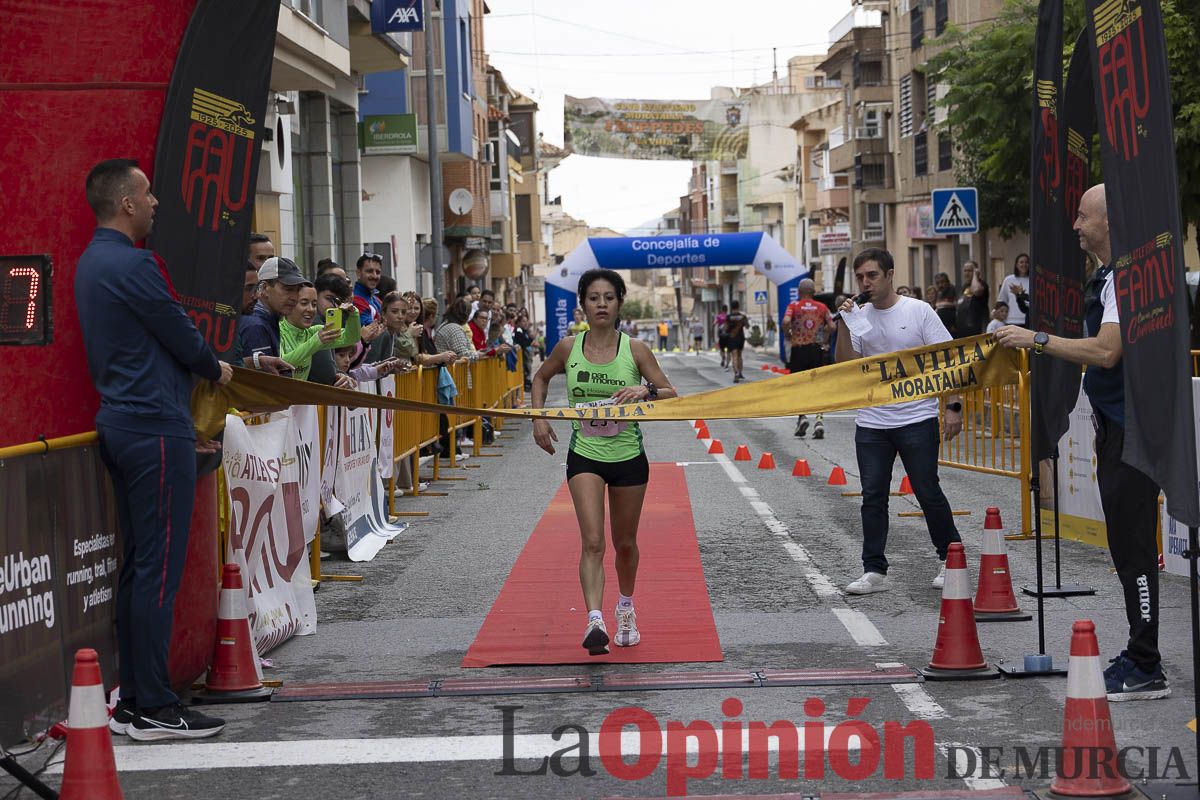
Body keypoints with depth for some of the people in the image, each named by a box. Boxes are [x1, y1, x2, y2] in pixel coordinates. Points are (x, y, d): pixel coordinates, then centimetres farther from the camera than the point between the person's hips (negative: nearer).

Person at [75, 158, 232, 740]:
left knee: (138, 566, 12)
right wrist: (217, 370, 12)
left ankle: (133, 702, 15)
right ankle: (153, 709, -4)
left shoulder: (91, 264, 16)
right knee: (159, 569, -7)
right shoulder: (134, 265, -16)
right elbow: (180, 336, -10)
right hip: (156, 429, -10)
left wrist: (184, 424, 22)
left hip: (120, 424, 10)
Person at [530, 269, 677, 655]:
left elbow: (670, 395, -4)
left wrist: (645, 391, -24)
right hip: (585, 455, -1)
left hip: (628, 456, 1)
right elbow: (541, 377, 17)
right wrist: (539, 417, 3)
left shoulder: (635, 349, -7)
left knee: (625, 543, 14)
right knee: (592, 542, -17)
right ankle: (595, 622, -26)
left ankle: (626, 610, 39)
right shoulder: (568, 348, -3)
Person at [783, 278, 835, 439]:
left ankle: (802, 416, -4)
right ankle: (819, 418, -8)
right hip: (817, 350, 1)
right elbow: (832, 326, -4)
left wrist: (788, 334, 0)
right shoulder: (822, 307, 5)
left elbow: (786, 321, -18)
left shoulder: (794, 306, -1)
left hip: (799, 349, -1)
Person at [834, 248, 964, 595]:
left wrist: (953, 407, -10)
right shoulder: (859, 316, 7)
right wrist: (843, 327, -11)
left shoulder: (918, 311, -3)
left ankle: (951, 559, 19)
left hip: (917, 419, -3)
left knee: (928, 493, 2)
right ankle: (874, 572, 7)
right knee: (873, 497, 2)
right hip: (872, 423, 3)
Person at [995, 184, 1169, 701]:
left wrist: (1038, 340, -19)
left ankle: (1145, 671, -6)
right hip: (1117, 426, 11)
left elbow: (1106, 351, -24)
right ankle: (1139, 659, 20)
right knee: (1128, 546, 14)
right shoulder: (1109, 274, 18)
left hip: (1132, 429, -11)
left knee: (1133, 546, -9)